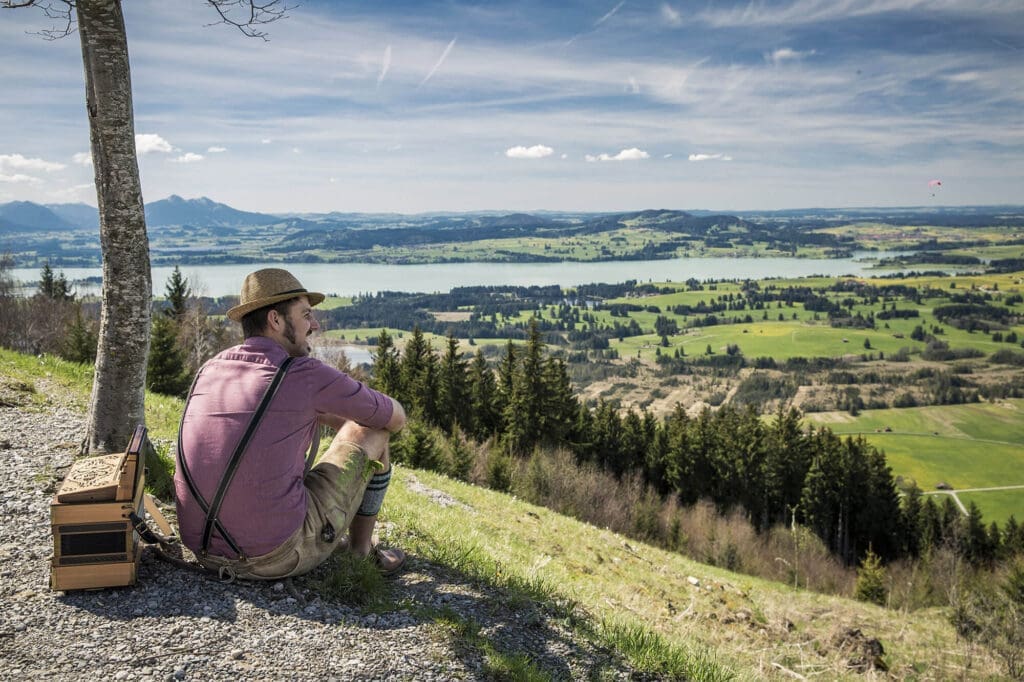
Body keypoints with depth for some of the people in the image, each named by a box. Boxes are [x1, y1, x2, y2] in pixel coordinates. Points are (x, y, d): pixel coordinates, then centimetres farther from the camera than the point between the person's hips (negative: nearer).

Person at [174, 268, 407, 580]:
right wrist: (354, 419, 26)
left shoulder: (209, 370, 8)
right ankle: (361, 551, 26)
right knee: (372, 432, 10)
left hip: (203, 548, 7)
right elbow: (395, 417, 4)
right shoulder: (306, 374, -11)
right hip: (277, 557, -6)